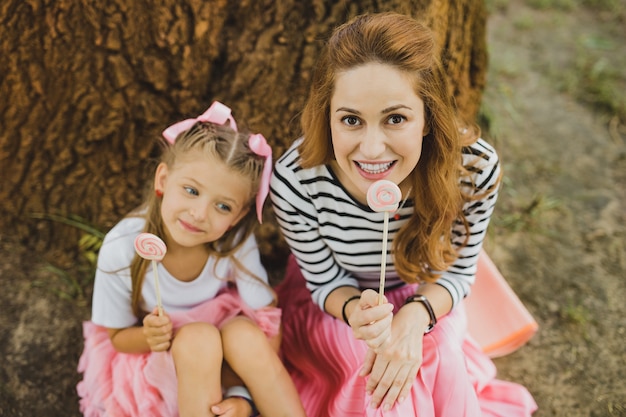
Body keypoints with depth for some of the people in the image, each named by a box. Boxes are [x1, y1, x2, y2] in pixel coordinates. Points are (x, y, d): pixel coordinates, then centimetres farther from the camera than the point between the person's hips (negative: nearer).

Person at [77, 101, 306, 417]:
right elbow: (118, 337, -9)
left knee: (244, 334, -31)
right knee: (197, 338, -32)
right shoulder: (123, 249, -24)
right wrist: (150, 336, -30)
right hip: (149, 355, -1)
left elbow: (269, 331, -16)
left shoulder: (237, 243, -22)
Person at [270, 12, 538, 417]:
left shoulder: (474, 169, -30)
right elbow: (326, 282, -16)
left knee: (432, 356, -25)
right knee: (379, 369, -27)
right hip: (334, 304, -1)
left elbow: (457, 271, -12)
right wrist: (355, 310, -40)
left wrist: (416, 317, -33)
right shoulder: (295, 184, -34)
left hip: (422, 299, 2)